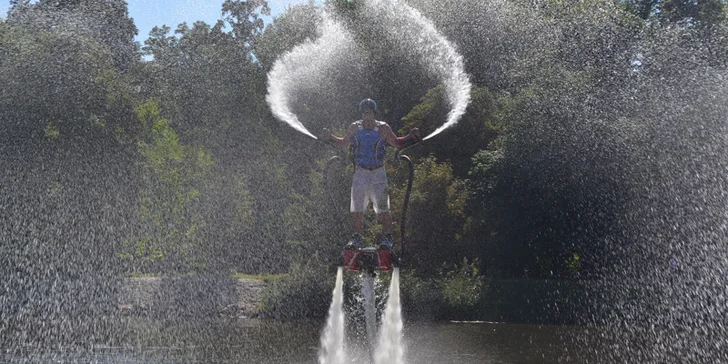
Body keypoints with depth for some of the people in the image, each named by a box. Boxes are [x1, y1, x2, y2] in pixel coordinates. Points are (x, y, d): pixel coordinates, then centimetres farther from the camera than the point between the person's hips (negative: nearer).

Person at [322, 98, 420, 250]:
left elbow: (397, 143, 11)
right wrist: (331, 137, 5)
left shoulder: (383, 128, -2)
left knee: (383, 209, -7)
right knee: (357, 208, 3)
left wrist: (411, 137, -2)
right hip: (360, 172, 2)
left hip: (378, 173, -2)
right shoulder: (354, 128, 2)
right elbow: (343, 144, 18)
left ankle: (388, 237, 4)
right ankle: (357, 238, 14)